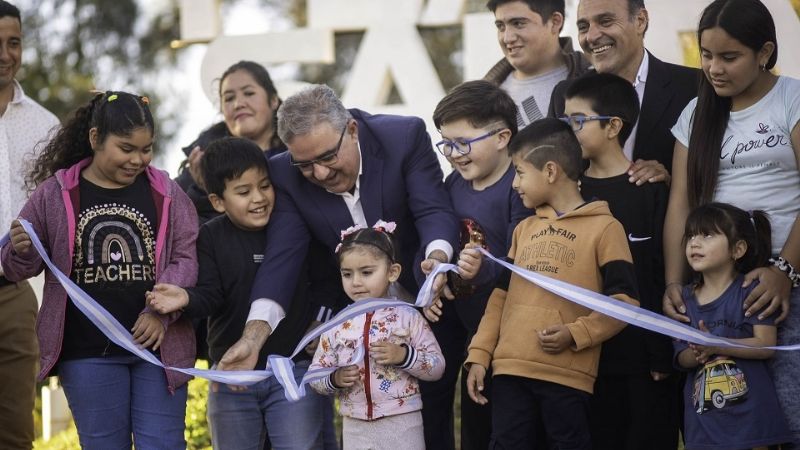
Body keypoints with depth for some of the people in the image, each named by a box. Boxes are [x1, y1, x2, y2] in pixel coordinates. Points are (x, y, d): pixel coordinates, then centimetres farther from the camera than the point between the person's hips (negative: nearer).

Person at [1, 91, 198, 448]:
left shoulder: (166, 194, 4)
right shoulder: (55, 195, 2)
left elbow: (187, 258, 1)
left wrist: (161, 312, -15)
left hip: (158, 345, 0)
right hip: (87, 352, 0)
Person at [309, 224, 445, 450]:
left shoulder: (408, 317, -3)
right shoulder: (336, 325, 4)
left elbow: (437, 366, -3)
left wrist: (404, 355, -18)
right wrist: (335, 379, -12)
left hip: (402, 424, -3)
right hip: (356, 428, 3)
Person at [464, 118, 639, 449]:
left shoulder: (604, 227, -2)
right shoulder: (524, 229, 18)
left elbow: (623, 300, -7)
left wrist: (574, 334, -18)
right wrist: (479, 354, 10)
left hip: (567, 375, -6)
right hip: (510, 370, 6)